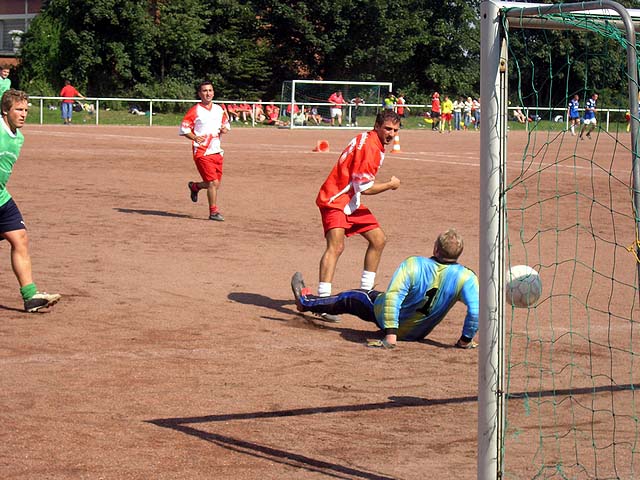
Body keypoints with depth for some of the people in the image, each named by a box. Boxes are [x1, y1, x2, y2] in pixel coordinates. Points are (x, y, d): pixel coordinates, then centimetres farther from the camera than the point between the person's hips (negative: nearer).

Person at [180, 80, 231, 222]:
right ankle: (213, 211, -2)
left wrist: (225, 129, 1)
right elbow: (183, 128, -4)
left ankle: (194, 186, 39)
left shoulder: (219, 109, 13)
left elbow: (226, 124, 25)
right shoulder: (195, 110, -5)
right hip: (202, 152, -6)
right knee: (213, 182, -13)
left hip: (217, 151, 6)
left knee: (215, 184, 11)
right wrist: (194, 138, -20)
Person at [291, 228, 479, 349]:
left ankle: (306, 300, 51)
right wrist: (465, 340, -19)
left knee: (352, 298, 26)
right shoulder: (465, 277, -25)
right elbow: (476, 311, -34)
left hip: (390, 325, -2)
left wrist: (390, 334, -30)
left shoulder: (413, 265, -28)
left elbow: (392, 296, -33)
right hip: (418, 333, 2)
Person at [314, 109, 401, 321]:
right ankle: (323, 300, -36)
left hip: (351, 202, 11)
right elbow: (365, 188, -20)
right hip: (335, 201, -11)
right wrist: (390, 185, -6)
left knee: (378, 239, 15)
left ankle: (365, 291, 25)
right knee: (336, 245, -26)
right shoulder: (369, 146, -20)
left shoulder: (374, 143, 12)